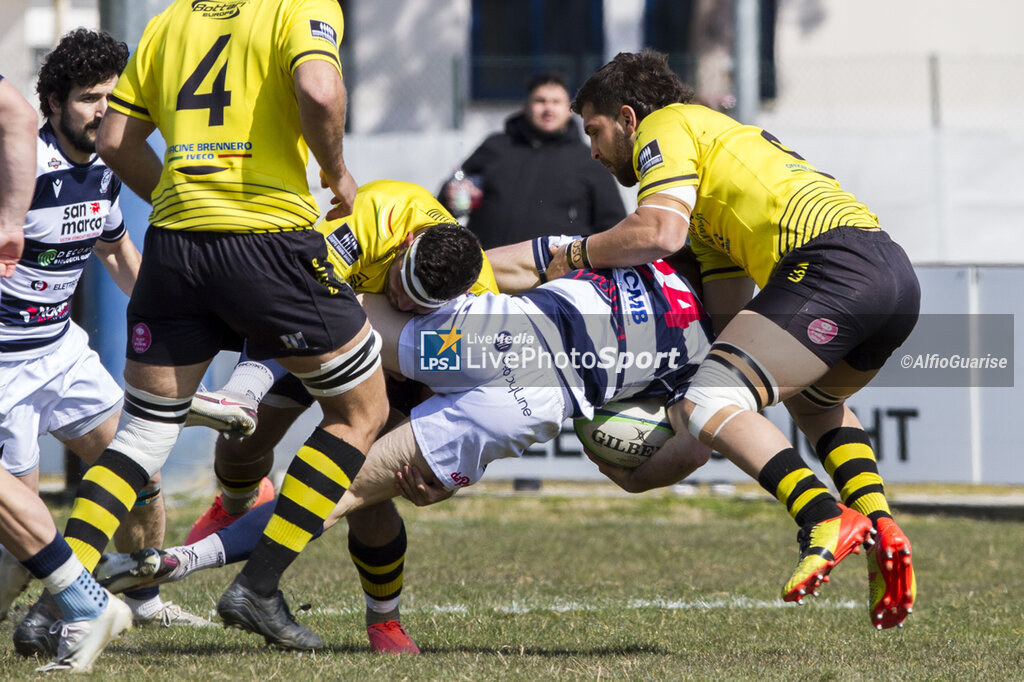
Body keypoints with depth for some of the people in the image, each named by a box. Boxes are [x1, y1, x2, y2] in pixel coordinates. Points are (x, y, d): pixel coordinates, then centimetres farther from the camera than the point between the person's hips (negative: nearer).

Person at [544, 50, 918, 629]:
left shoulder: (667, 126, 8)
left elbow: (659, 232, -9)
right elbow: (733, 317, 30)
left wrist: (578, 254, 6)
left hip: (833, 263, -10)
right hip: (897, 273, 10)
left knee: (708, 405, -10)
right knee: (813, 400, 34)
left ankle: (826, 519, -27)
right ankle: (880, 527, 12)